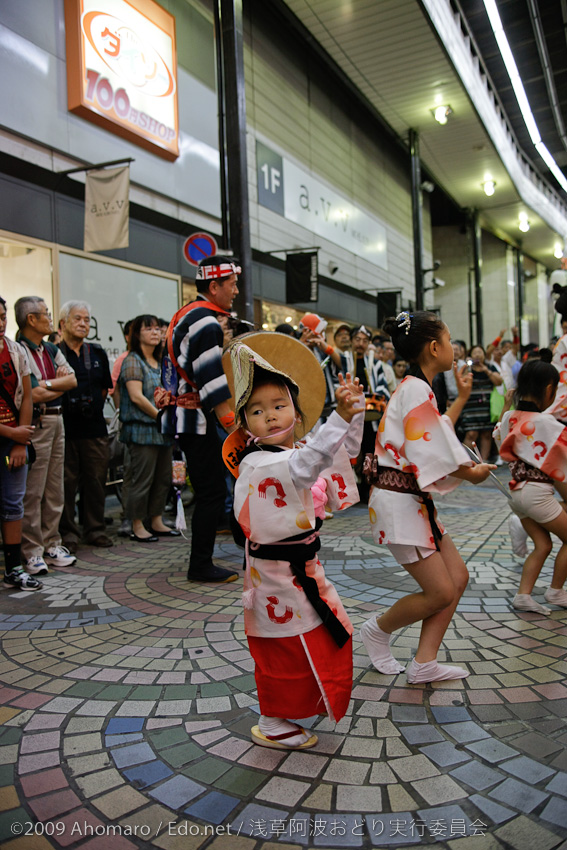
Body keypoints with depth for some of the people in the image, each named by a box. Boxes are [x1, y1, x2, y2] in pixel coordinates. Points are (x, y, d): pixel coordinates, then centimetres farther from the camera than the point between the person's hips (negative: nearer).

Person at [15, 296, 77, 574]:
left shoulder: (51, 350, 17)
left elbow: (72, 380, 6)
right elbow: (33, 395, -17)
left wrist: (47, 384, -10)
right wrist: (60, 386, -5)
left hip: (57, 421, 8)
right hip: (35, 423, -8)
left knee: (55, 490, 11)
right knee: (32, 492, -4)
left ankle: (52, 545, 20)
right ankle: (32, 553, 4)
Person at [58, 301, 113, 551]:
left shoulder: (97, 353, 14)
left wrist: (94, 406, 9)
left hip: (94, 426, 4)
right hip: (64, 427, -4)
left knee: (96, 479, 7)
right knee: (66, 481, 1)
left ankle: (95, 529, 19)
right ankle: (67, 532, 12)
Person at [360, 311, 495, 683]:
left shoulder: (416, 388, 15)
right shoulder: (416, 389, -17)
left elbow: (436, 437, 26)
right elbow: (431, 458, -22)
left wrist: (462, 398, 28)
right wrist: (472, 473, -6)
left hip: (415, 502, 10)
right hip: (398, 502, -10)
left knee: (458, 578, 9)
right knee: (441, 592, -5)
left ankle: (424, 663, 15)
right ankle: (378, 630, 19)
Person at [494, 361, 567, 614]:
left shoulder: (510, 417, 3)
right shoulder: (545, 422, -18)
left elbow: (498, 435, 24)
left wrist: (506, 406, 28)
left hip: (517, 490, 8)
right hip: (538, 491, -8)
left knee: (543, 545, 15)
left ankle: (523, 595, 9)